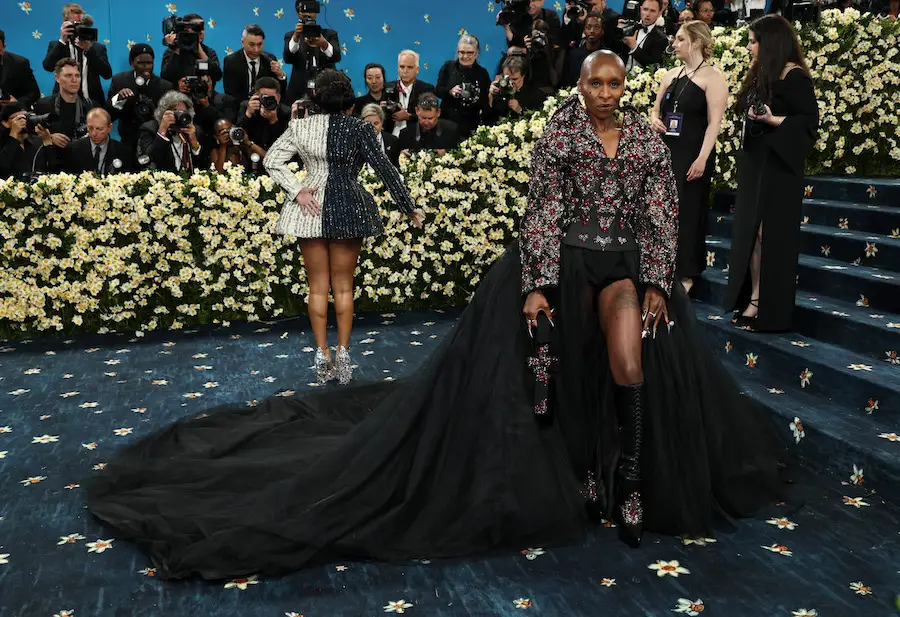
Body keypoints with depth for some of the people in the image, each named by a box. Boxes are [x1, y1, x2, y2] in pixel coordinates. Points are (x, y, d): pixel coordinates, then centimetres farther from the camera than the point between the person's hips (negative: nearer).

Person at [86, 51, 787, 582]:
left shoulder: (648, 140, 5)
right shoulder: (559, 133, -3)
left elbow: (662, 217, 4)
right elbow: (544, 211, -10)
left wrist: (656, 286, -6)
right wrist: (537, 287, -18)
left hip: (624, 264, 2)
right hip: (563, 258, -2)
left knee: (633, 363, -19)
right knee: (528, 369, -7)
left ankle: (631, 476, -4)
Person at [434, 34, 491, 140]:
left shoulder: (482, 73, 2)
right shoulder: (448, 66, 2)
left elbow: (486, 103, 5)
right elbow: (437, 90, 3)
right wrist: (450, 91, -17)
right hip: (447, 121, 1)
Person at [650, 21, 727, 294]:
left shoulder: (713, 77, -7)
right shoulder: (671, 74, 13)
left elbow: (714, 122, -13)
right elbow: (656, 108, 23)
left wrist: (702, 158, -21)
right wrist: (654, 119, -1)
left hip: (692, 155, -6)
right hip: (665, 152, 6)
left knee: (687, 212, -1)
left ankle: (686, 273, 9)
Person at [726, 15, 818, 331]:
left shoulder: (794, 75, -10)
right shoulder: (760, 74, 15)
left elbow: (810, 121, -15)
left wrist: (772, 120, -26)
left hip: (777, 166, -9)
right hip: (753, 163, 9)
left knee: (771, 235, -6)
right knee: (749, 232, 7)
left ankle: (769, 308, -1)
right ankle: (752, 298, 12)